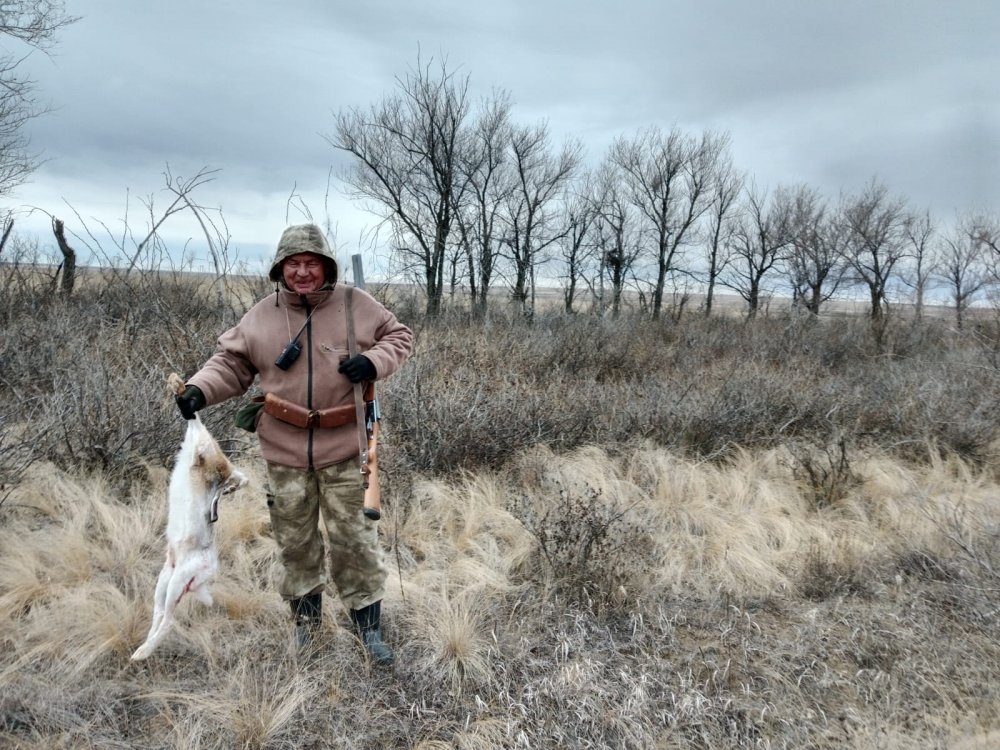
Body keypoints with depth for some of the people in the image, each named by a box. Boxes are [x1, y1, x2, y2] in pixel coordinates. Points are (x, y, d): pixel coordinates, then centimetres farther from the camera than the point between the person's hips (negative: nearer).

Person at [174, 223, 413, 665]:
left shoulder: (355, 305, -4)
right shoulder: (261, 316, -1)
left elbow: (399, 336, 5)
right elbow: (232, 363, 6)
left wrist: (374, 361, -15)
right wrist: (199, 389, -12)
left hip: (344, 449, -2)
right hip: (285, 451, 2)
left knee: (354, 537, 5)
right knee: (294, 539, 15)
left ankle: (368, 624, 21)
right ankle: (305, 616, 37)